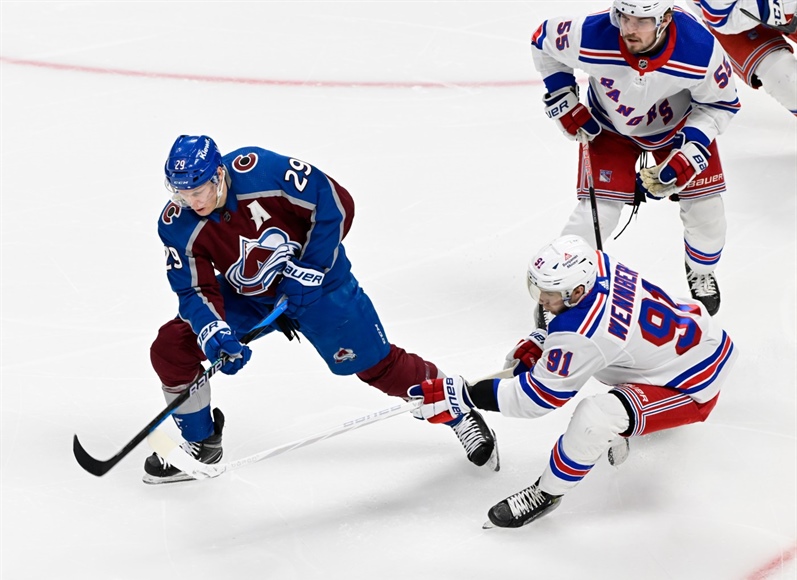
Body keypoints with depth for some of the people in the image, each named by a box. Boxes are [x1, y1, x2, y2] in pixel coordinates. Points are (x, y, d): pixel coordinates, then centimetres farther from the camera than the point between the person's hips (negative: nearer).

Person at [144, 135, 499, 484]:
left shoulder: (262, 170, -32)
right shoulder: (178, 227, -21)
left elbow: (336, 204, -23)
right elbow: (196, 290, -14)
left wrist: (309, 270, -21)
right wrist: (213, 332, -33)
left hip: (314, 280, -4)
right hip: (246, 297, 4)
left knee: (377, 365, 0)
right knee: (171, 349, -8)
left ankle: (459, 413, 23)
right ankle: (201, 443, 14)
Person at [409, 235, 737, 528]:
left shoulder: (582, 334, -32)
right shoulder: (597, 264, -10)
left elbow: (540, 395, -22)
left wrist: (463, 396, -22)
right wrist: (541, 344, 3)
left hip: (694, 386, -10)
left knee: (594, 418, -27)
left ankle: (547, 494, -4)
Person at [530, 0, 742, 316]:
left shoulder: (702, 50, -36)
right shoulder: (590, 36, -37)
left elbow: (721, 103, -16)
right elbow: (544, 40, -13)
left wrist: (692, 150, -27)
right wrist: (563, 100, -14)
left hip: (679, 123, 1)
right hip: (609, 127, -1)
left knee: (704, 203, -1)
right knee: (596, 212, -11)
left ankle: (702, 273, 31)